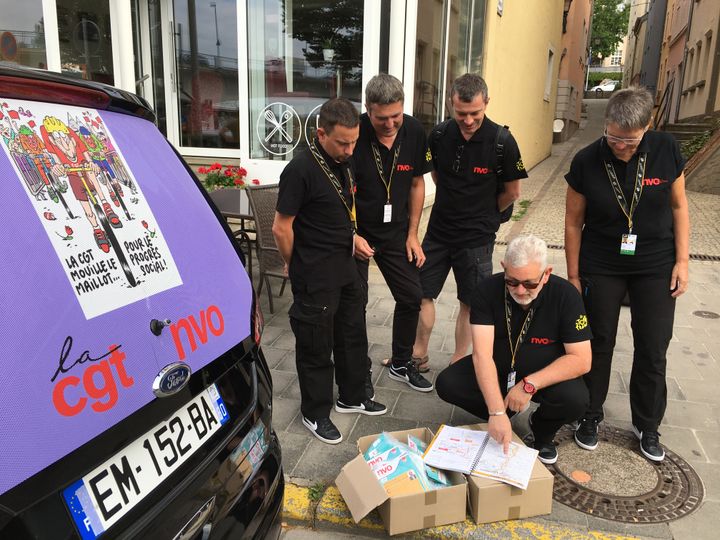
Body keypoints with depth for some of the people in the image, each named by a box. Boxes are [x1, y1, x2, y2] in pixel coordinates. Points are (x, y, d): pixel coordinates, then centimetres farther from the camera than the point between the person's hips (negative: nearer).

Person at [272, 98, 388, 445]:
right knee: (316, 345, 6)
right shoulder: (301, 170, -20)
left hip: (345, 266, 8)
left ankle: (352, 397, 40)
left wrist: (353, 239, 13)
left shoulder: (344, 163, 5)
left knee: (353, 335, 20)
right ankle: (315, 414, 26)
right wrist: (297, 268, -4)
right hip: (315, 276, -8)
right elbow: (281, 228, -16)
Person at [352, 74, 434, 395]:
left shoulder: (414, 132, -7)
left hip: (395, 232, 4)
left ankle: (401, 364, 28)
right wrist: (351, 236, -17)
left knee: (411, 297, 7)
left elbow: (417, 183, 5)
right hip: (354, 232, -4)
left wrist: (412, 234, 3)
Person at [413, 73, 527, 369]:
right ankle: (418, 354, 28)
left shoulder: (502, 142, -16)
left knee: (469, 302, 10)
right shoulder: (439, 134, -6)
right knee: (422, 293, 10)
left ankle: (458, 363, 26)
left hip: (477, 237, -3)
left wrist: (482, 215, 7)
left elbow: (512, 192, -3)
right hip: (438, 230, 4)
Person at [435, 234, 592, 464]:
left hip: (545, 374, -1)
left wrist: (530, 384, -31)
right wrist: (497, 412, -38)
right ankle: (502, 417, 6)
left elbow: (581, 360, -21)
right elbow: (482, 353, -29)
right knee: (446, 384, -22)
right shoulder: (487, 290, -22)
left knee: (575, 399, -32)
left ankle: (543, 431, 5)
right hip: (495, 369, 1)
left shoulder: (565, 295, -22)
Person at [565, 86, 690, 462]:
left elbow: (678, 205, 1)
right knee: (598, 343, 9)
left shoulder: (665, 150, -11)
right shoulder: (587, 161, -14)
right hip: (601, 267, -1)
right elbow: (573, 221, -6)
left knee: (653, 350, 7)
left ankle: (647, 425, 27)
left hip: (656, 268, 1)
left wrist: (682, 261, -3)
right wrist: (573, 276, -2)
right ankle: (591, 417, 28)